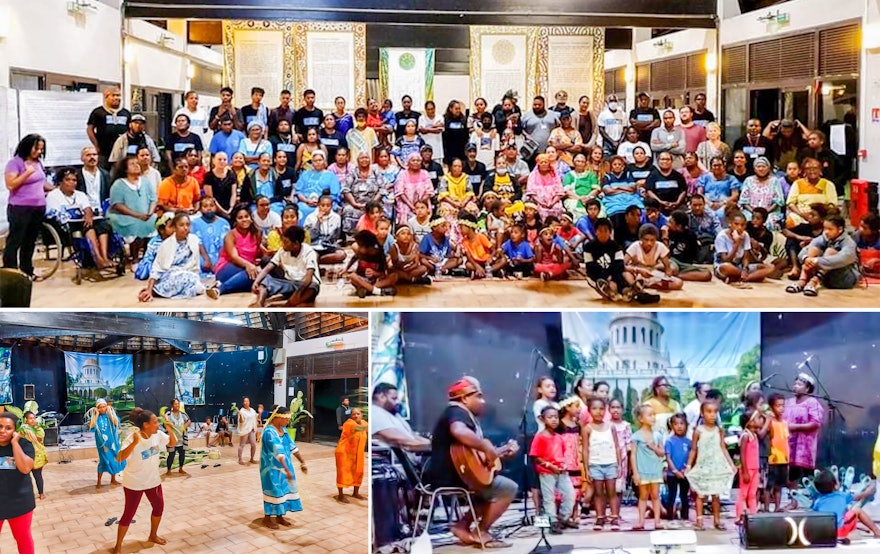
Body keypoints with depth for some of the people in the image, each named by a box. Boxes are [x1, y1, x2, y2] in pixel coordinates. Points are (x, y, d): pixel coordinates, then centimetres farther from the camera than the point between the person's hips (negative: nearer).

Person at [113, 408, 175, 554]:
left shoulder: (158, 435, -10)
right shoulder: (133, 438, -29)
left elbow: (172, 444, 4)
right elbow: (120, 458, -40)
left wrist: (170, 431, -17)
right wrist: (135, 443, -52)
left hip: (153, 480, 6)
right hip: (134, 483, -6)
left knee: (159, 507, 16)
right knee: (129, 513, 0)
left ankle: (153, 535, 40)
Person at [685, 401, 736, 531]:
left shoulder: (719, 431, 2)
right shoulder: (698, 431, -5)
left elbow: (723, 448, 6)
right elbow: (694, 450, -1)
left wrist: (731, 464, 3)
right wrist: (689, 465, -4)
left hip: (717, 466, 2)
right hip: (702, 466, -2)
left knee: (716, 494, 7)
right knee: (700, 494, 2)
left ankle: (717, 520, 14)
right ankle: (699, 520, 5)